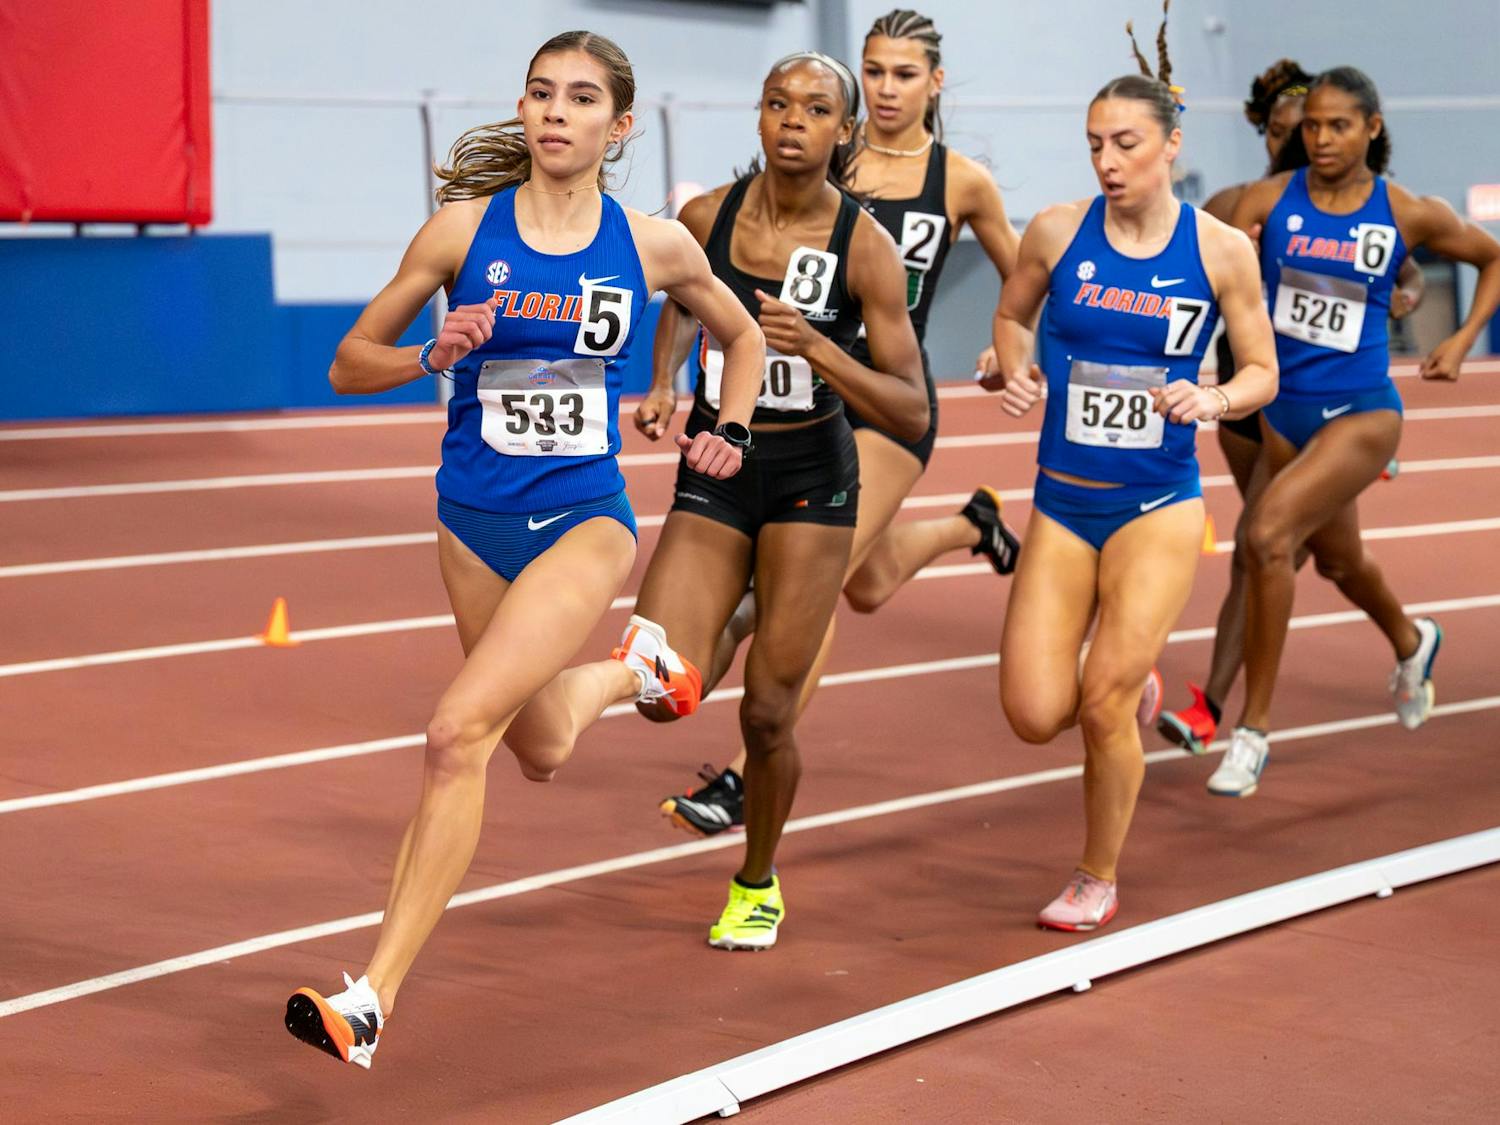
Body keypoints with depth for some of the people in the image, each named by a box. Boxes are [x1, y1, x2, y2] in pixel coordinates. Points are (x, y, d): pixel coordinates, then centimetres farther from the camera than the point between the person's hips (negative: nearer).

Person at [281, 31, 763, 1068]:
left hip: (586, 523, -3)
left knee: (459, 731, -21)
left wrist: (729, 432, 2)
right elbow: (351, 364, 1)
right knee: (543, 751, 19)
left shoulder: (656, 245, -2)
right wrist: (434, 355, -18)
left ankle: (373, 999, -17)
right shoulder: (465, 230, -4)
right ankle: (635, 667, 55)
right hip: (477, 523, 3)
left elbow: (743, 336, 18)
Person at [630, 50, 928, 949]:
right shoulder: (705, 218, -6)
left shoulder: (866, 248, -13)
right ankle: (725, 638, 23)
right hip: (711, 476, 2)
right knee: (663, 695, -14)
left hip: (810, 480, -2)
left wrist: (816, 348, -27)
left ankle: (758, 885, 26)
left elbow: (913, 414, -15)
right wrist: (660, 386, 6)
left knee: (768, 713, -1)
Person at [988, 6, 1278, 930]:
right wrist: (1016, 371, -6)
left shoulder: (1222, 251, -6)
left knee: (1104, 705, -12)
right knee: (1036, 716, -6)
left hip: (1160, 504, -2)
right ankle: (1132, 678, 31)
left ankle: (1100, 880, 13)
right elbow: (1013, 314, 15)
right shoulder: (1057, 232, -3)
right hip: (1062, 504, 2)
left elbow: (1263, 372, 3)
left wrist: (1210, 400, -18)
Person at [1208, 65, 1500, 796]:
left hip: (1361, 412, -4)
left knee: (1268, 536, -26)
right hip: (1285, 407, 4)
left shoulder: (1408, 215, -7)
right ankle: (1411, 644, 60)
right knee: (1336, 559, 25)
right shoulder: (1267, 200, -6)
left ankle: (1253, 730, -16)